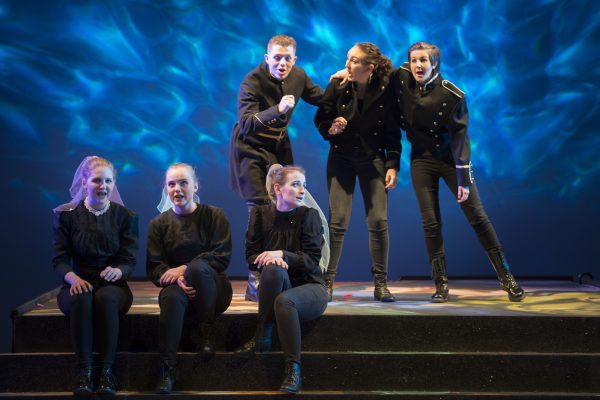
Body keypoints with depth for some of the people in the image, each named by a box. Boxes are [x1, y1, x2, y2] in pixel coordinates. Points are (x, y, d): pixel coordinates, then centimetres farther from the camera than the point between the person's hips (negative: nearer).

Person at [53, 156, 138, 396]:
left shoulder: (125, 217, 7)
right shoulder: (66, 215, 6)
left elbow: (130, 260, 0)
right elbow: (59, 259, 0)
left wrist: (117, 271, -25)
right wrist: (72, 277, -23)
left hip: (113, 285, 0)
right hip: (77, 285, 0)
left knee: (105, 298, -37)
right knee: (81, 298, -37)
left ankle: (107, 371, -33)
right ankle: (84, 372, -36)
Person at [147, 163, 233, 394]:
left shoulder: (214, 216, 3)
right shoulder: (159, 224, 7)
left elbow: (222, 257, -9)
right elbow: (154, 268, 0)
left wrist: (184, 269, -18)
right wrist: (176, 280, -22)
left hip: (212, 289, -1)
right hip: (178, 287, 1)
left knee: (198, 266, -36)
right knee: (171, 296, -37)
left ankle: (207, 330, -17)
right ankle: (167, 367, -35)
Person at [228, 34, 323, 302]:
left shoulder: (298, 76, -1)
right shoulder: (252, 82, -21)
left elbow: (319, 99, 18)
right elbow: (246, 124, -33)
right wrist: (277, 110, -46)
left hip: (279, 149, 6)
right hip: (251, 150, -6)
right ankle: (256, 284, -9)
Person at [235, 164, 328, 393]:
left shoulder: (308, 215, -4)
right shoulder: (260, 214, 3)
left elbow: (311, 260, -10)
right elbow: (252, 257, -1)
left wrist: (282, 254, -25)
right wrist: (270, 260, -23)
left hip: (309, 286, -2)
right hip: (275, 285, 2)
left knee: (284, 300, -37)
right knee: (273, 269, -34)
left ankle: (293, 369, -29)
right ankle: (263, 339, -25)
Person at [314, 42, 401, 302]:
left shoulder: (385, 91, -11)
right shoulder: (338, 85, -10)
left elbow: (392, 132, -3)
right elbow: (320, 119, -1)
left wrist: (393, 166, -8)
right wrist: (330, 128, -23)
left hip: (373, 159, 0)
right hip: (341, 158, 0)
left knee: (378, 221, -4)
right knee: (337, 221, -7)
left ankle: (380, 284, 7)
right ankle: (327, 281, 4)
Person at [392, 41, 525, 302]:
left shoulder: (452, 95, -17)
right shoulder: (401, 80, -7)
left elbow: (459, 136, -17)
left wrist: (463, 178, -20)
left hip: (450, 158, -3)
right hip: (421, 160, 3)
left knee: (477, 217, -2)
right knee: (430, 222, -1)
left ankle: (506, 278, 7)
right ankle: (441, 285, 7)